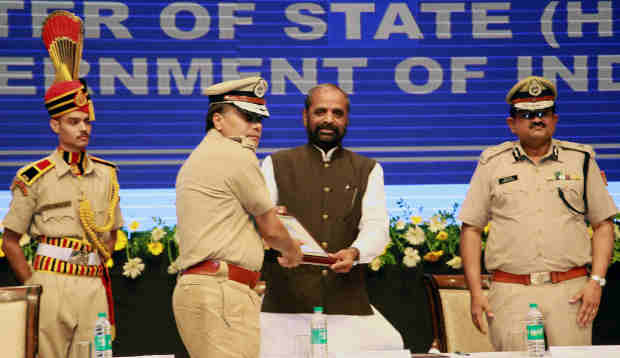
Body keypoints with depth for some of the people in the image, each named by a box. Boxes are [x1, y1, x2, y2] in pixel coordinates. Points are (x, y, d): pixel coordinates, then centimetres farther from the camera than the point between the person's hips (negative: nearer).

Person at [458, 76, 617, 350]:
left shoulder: (580, 160, 12)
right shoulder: (492, 164, 9)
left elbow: (603, 226, 13)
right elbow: (471, 230, 9)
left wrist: (596, 281, 0)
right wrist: (476, 292, 0)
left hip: (569, 293, 0)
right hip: (510, 295, 0)